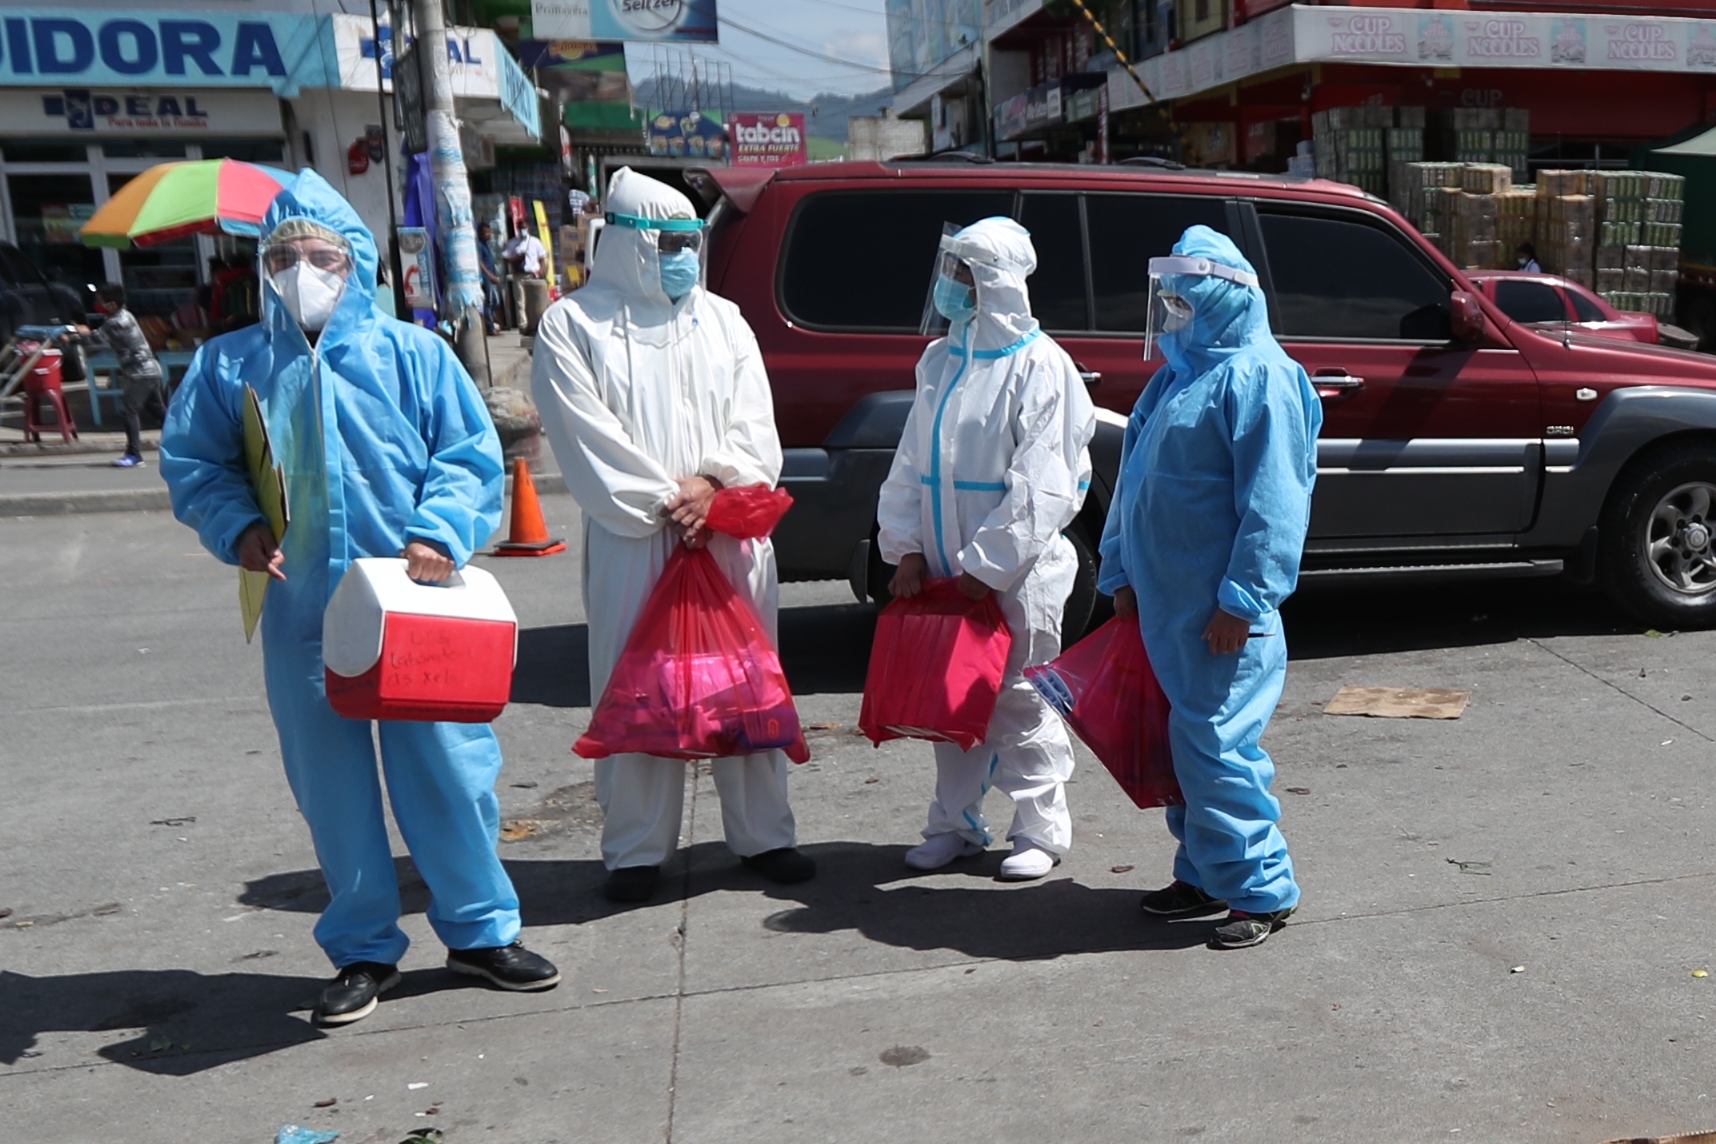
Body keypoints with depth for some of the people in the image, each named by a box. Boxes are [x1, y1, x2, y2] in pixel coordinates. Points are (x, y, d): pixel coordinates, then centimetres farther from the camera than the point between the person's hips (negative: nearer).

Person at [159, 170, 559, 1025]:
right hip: (301, 610, 2)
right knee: (331, 784, 10)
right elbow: (191, 462, 11)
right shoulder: (230, 366, 7)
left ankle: (480, 928, 22)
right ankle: (363, 950, 26)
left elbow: (470, 454, 0)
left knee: (449, 767, 4)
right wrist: (237, 528, -7)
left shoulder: (410, 352, 1)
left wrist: (439, 534, -15)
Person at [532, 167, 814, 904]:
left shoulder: (722, 320, 15)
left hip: (731, 532, 3)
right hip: (631, 541, -3)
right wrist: (663, 502, -10)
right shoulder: (572, 326, 3)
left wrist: (713, 482, -10)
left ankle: (762, 834, 19)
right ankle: (636, 850, 13)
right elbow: (586, 437, -5)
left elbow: (755, 425, 8)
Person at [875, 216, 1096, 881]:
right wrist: (908, 550, 3)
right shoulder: (941, 360, 10)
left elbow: (1040, 488, -15)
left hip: (1016, 572, -6)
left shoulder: (1038, 365, -10)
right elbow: (910, 462, 12)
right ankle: (955, 823, 29)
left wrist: (987, 568, -16)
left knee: (1019, 701, 3)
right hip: (945, 568, 6)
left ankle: (1041, 831, 19)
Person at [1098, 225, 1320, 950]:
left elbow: (1274, 503, -18)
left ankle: (1261, 890, 10)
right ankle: (1204, 875, 28)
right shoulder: (1178, 373, 17)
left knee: (1216, 747, -5)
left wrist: (1243, 598, -20)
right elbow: (1133, 484, 20)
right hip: (1165, 603, 9)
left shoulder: (1258, 376, -12)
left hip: (1220, 612, -9)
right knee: (1188, 744, 15)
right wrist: (1122, 575, 16)